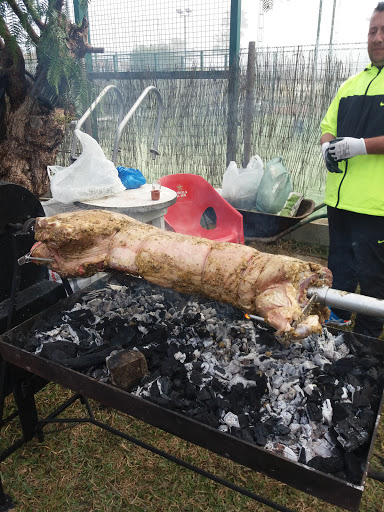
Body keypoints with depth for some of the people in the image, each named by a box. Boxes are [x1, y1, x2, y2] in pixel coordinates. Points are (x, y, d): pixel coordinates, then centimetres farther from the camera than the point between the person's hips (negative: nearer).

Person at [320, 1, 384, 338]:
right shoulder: (351, 85, 16)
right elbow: (328, 127, 18)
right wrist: (327, 146, -4)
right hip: (339, 196, 6)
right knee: (339, 266, 18)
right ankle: (336, 319, 36)